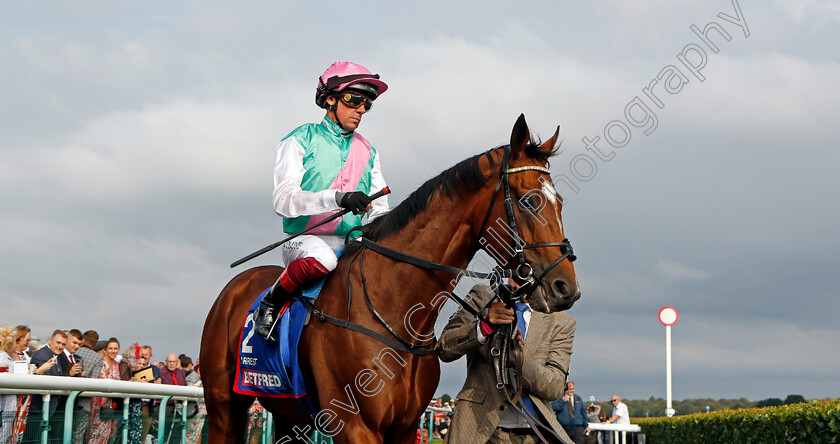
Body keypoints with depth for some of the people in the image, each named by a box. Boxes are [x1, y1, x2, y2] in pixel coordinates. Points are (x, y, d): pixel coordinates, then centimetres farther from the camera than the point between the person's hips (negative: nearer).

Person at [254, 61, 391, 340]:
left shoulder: (368, 152, 19)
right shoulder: (300, 141, 2)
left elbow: (378, 209, 17)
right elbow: (283, 199, -11)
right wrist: (337, 198, -25)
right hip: (305, 240, -5)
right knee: (322, 258, -38)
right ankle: (270, 302, -12)